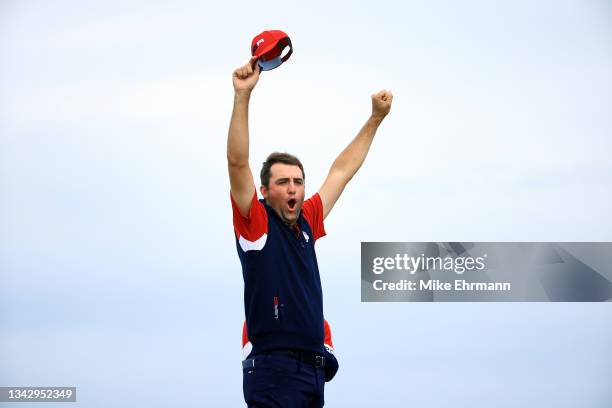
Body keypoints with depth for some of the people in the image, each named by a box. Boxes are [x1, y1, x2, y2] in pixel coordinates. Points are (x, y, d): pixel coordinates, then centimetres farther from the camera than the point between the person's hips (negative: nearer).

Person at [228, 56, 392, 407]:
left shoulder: (306, 223, 16)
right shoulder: (255, 223, -1)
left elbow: (342, 172, 26)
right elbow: (237, 162, -12)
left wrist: (375, 119, 31)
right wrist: (243, 95, -19)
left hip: (314, 371, 7)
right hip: (274, 369, -7)